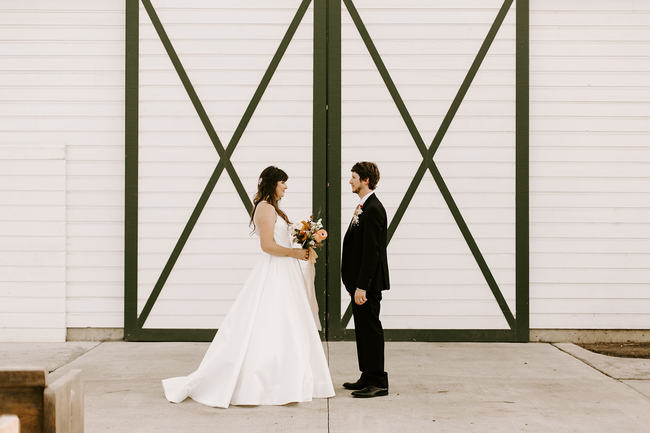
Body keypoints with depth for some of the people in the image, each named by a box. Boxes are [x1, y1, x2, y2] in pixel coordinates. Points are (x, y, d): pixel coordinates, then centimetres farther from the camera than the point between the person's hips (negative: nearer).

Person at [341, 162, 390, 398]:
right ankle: (368, 378, 23)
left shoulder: (373, 209, -17)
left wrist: (362, 286, -23)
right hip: (360, 282, 10)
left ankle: (378, 382, 2)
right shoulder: (363, 207, 15)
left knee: (371, 329, -5)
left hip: (368, 283, -10)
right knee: (363, 329, 15)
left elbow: (372, 252, -22)